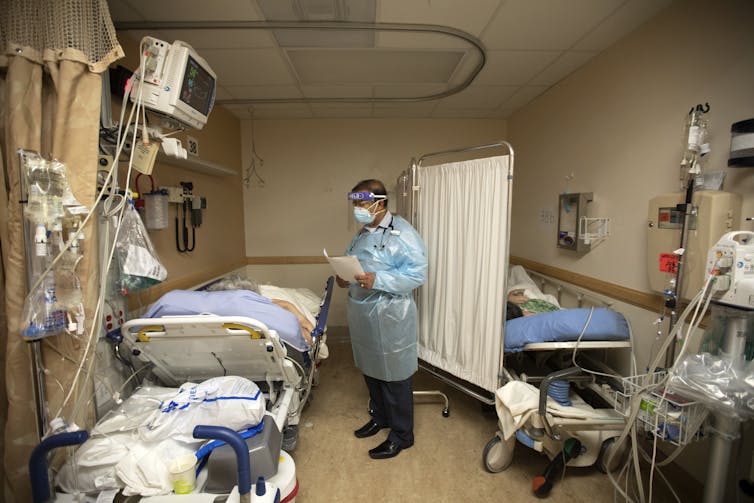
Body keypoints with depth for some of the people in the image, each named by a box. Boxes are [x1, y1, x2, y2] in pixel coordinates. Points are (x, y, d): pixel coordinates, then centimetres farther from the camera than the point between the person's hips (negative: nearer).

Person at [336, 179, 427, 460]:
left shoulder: (402, 233, -15)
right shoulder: (362, 233, 11)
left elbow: (417, 273, -21)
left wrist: (378, 280, -29)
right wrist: (344, 278, -2)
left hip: (389, 317, -8)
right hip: (362, 313, 8)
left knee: (394, 376, 6)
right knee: (370, 369, 21)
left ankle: (402, 435, 27)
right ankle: (380, 417, 44)